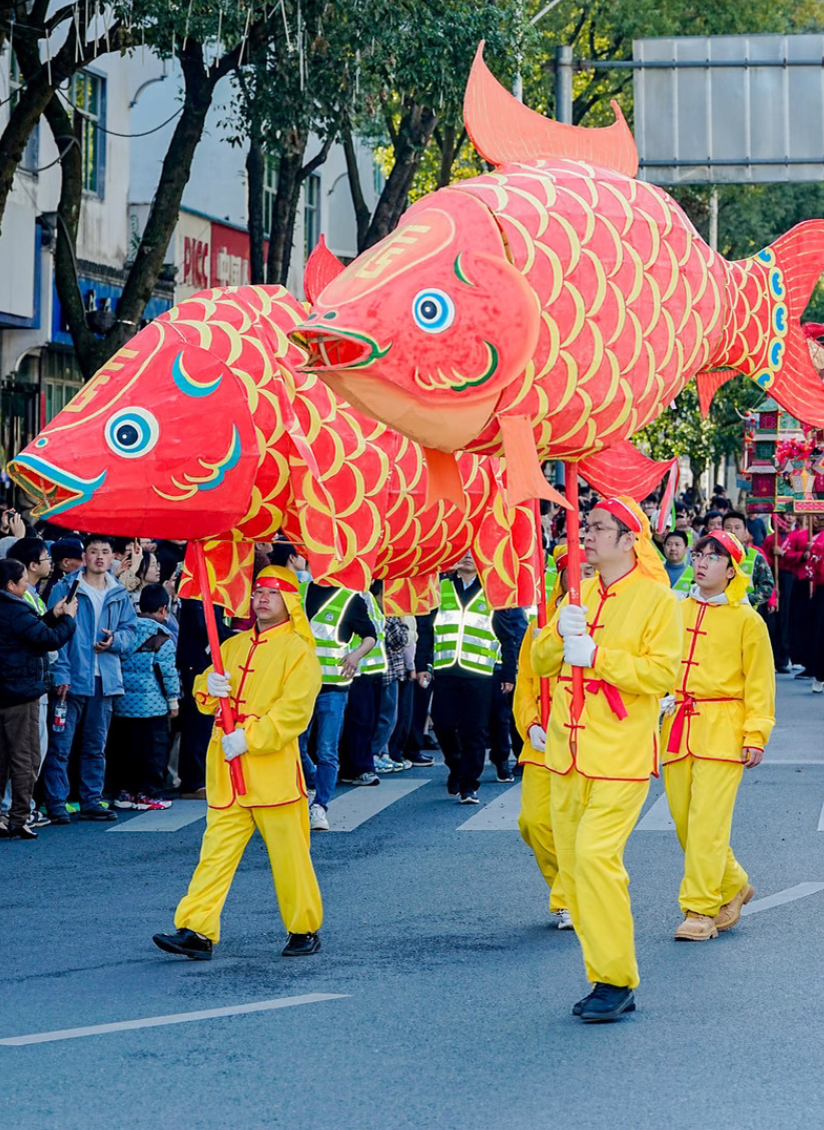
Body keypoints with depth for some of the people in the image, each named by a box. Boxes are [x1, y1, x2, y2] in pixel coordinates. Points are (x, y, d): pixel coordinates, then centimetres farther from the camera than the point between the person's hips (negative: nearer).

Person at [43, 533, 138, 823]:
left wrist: (115, 641, -9)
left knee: (96, 746, 11)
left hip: (104, 679, 5)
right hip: (71, 679, -5)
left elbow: (130, 630, 15)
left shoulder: (119, 595, 11)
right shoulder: (65, 589, -3)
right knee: (60, 745, -5)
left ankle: (91, 801, 18)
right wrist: (60, 674, -15)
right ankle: (56, 804, -1)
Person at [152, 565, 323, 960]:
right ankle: (197, 931, -4)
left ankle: (304, 930, 15)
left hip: (273, 772, -5)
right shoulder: (233, 646, 17)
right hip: (227, 772, 5)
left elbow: (294, 712, -12)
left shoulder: (299, 651, -2)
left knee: (288, 854, 1)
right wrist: (209, 687, -5)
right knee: (216, 850, -1)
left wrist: (249, 739, -19)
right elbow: (206, 700, 19)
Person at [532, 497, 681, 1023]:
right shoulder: (579, 594, 14)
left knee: (596, 855, -17)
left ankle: (617, 981, -8)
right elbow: (541, 663, 13)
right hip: (569, 751, 7)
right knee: (572, 863, 6)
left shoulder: (657, 599, -6)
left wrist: (595, 655, -18)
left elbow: (663, 673, -15)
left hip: (620, 754, -7)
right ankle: (604, 978, 15)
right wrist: (561, 634, -8)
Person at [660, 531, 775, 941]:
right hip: (676, 726, 5)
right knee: (684, 820, 6)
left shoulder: (746, 620, 0)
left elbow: (759, 681, -1)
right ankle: (732, 886, 26)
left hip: (721, 730, -5)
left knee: (708, 821, -11)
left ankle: (700, 910, -6)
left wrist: (756, 735, -8)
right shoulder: (676, 612, 12)